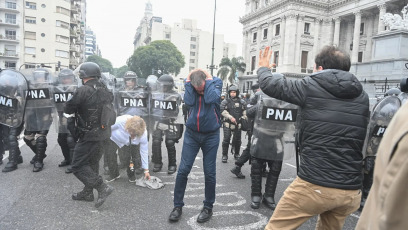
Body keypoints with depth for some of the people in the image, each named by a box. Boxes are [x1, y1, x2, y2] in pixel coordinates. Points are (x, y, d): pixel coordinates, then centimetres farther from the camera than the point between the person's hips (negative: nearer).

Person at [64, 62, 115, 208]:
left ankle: (103, 188, -5)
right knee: (92, 164, 20)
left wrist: (77, 109, 9)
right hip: (103, 134, 8)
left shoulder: (83, 91, -18)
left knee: (78, 166, 3)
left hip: (89, 136, -8)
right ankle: (87, 193, 32)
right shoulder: (105, 91, 3)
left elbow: (68, 109, -11)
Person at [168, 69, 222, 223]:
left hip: (211, 135, -1)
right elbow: (189, 101, -18)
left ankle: (208, 207, 24)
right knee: (183, 170, 0)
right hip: (191, 134, 2)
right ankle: (178, 205, 16)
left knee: (209, 173, 5)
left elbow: (211, 99, -25)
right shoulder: (190, 84, -1)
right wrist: (188, 80, -15)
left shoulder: (216, 82, -6)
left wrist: (209, 79, -16)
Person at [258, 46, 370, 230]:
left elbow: (270, 84, 2)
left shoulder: (311, 86, -6)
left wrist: (263, 68, 25)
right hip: (351, 190, 6)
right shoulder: (362, 96, 10)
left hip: (313, 185, -6)